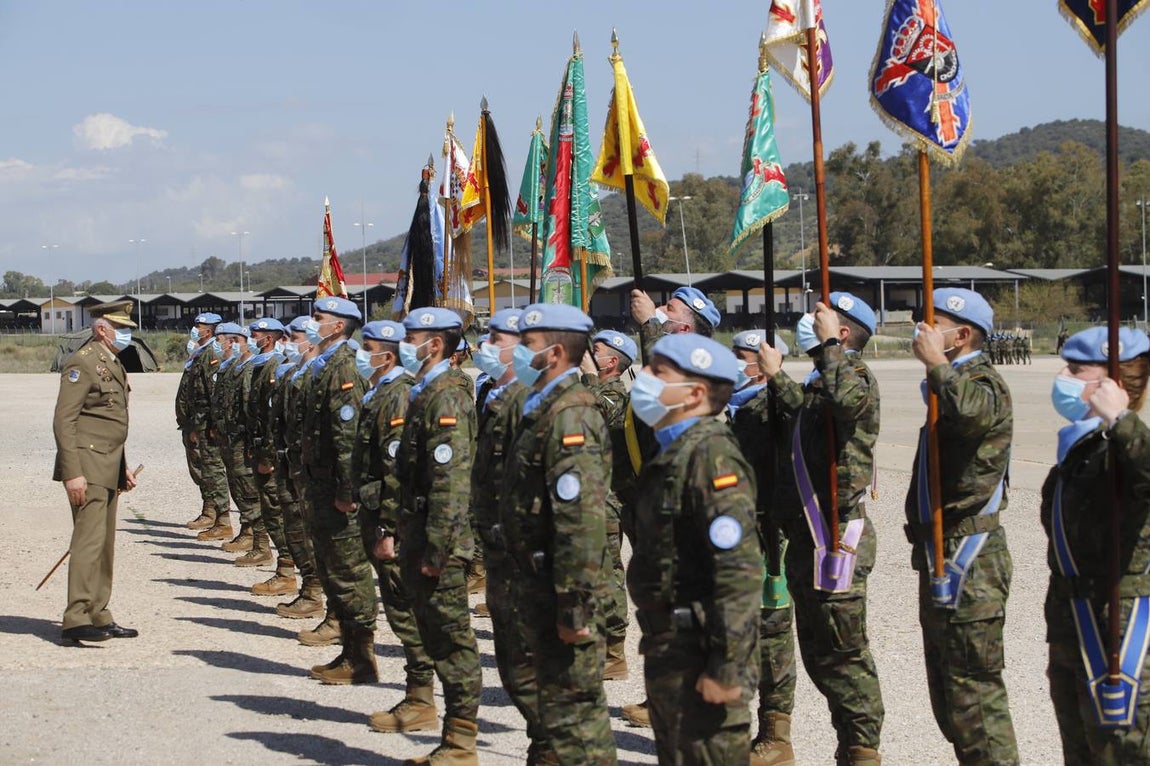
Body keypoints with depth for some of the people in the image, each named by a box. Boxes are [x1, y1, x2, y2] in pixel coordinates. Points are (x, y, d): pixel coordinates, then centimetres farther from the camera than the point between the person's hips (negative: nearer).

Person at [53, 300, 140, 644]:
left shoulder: (113, 363, 18)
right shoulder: (82, 363, -12)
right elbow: (63, 420, -17)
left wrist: (122, 467, 23)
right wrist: (72, 473, -22)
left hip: (108, 468, 10)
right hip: (87, 467, -10)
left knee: (104, 543, 11)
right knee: (90, 538, -14)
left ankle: (99, 616, 16)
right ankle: (76, 619, -16)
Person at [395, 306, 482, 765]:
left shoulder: (447, 397, -15)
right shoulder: (425, 394, 16)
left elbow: (452, 482, -21)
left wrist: (436, 550, -22)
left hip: (440, 541, -10)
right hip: (419, 536, 10)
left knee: (452, 638, -3)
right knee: (436, 636, 13)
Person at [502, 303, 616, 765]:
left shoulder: (571, 415, -19)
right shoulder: (543, 407, 14)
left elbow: (582, 519, -25)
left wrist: (575, 606, -26)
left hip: (564, 584, -10)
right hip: (540, 582, 10)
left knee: (573, 704, -5)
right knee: (557, 696, 18)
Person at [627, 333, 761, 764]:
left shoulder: (710, 455, -18)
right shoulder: (671, 453, 14)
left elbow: (740, 571, -25)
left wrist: (727, 667, -25)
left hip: (699, 658, -10)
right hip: (668, 649, 10)